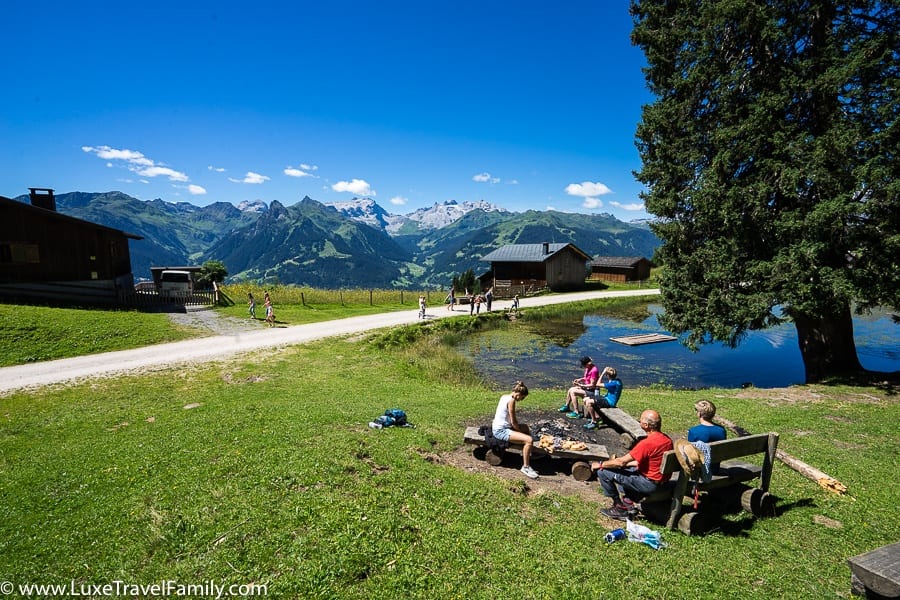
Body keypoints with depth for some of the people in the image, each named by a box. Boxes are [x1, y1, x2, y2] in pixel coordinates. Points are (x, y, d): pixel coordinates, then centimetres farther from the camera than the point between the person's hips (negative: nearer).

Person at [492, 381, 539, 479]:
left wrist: (519, 426, 10)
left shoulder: (504, 396, 9)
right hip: (501, 431, -11)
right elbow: (513, 422, -18)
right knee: (529, 440, -21)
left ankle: (527, 454, 38)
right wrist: (520, 430, -1)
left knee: (525, 427, 28)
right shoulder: (511, 401, -19)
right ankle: (525, 467, -7)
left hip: (498, 427, 11)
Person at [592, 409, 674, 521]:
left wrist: (601, 464, -4)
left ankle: (620, 508, 8)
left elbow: (621, 462, -19)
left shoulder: (647, 443, -26)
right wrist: (626, 463, 13)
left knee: (602, 472, -8)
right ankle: (628, 503, 18)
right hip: (661, 481, 9)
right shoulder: (667, 439, 2)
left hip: (649, 484, -9)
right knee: (623, 468, 27)